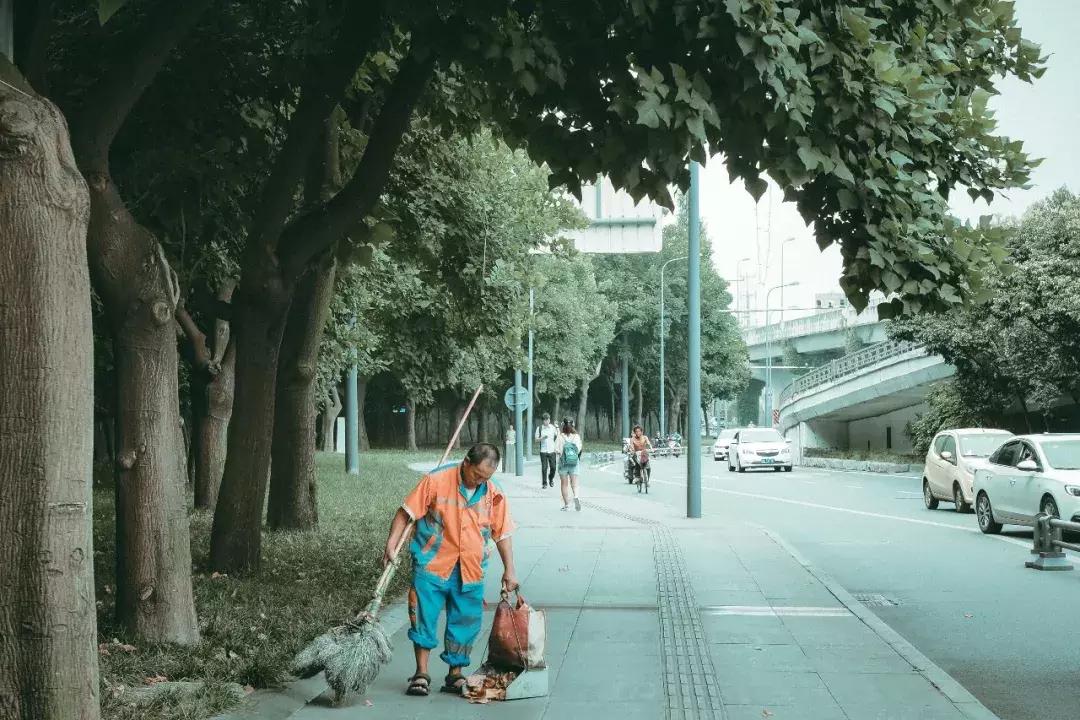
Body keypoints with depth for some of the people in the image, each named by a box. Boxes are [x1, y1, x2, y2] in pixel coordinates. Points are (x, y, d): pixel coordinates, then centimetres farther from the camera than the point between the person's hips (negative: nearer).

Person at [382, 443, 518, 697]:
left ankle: (455, 675, 19)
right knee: (424, 617, -4)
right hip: (432, 564, -3)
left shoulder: (494, 494, 0)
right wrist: (392, 543, -15)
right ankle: (421, 673, 7)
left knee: (465, 622, 6)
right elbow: (406, 513, -7)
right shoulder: (436, 480, -11)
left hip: (470, 570, 3)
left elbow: (502, 534, 9)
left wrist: (509, 569, 7)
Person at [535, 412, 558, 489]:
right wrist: (542, 438, -15)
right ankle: (544, 483, 7)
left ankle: (551, 479, 28)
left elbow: (558, 437, 5)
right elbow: (536, 439, 5)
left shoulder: (553, 427, 4)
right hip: (543, 451, -1)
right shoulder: (539, 428, 2)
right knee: (544, 468, -4)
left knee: (553, 467, 0)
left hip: (552, 450, 1)